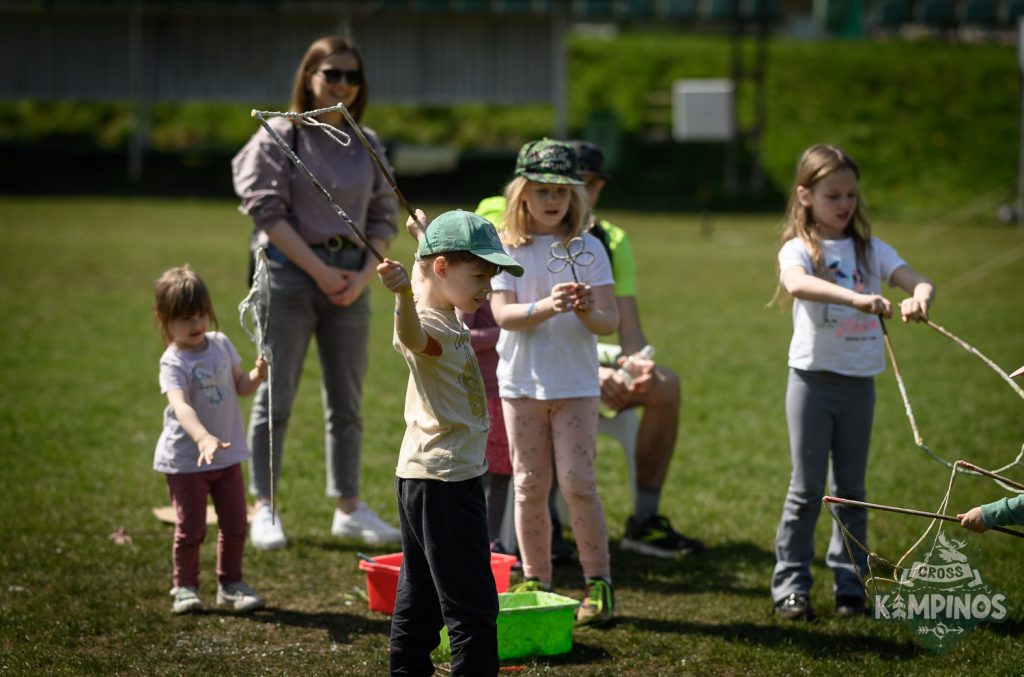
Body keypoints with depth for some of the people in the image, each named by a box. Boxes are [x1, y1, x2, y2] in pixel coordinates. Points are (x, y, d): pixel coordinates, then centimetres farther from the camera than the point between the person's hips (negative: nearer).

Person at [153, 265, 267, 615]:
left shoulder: (221, 344, 1)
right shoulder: (173, 362, -19)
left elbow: (239, 386, 13)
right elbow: (179, 405, -36)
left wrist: (257, 375, -11)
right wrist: (203, 437, -53)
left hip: (227, 454, 5)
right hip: (185, 459, -5)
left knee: (235, 523, 8)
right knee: (190, 528, 1)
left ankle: (230, 584, 21)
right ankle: (185, 587, 16)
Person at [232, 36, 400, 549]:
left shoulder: (367, 144, 10)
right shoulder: (280, 136, -3)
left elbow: (383, 217, 11)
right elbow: (268, 211, -10)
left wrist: (364, 274, -5)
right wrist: (320, 271, -14)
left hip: (351, 280, 5)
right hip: (291, 274, -4)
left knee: (346, 401, 10)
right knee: (275, 395, -3)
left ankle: (348, 507, 18)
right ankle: (263, 510, 2)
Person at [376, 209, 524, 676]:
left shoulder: (447, 317, 11)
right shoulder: (429, 326, -21)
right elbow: (413, 335, -47)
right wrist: (403, 295, -64)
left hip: (423, 479, 10)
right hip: (444, 483, -10)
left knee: (419, 601, 15)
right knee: (473, 607, -11)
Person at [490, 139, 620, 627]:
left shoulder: (588, 249, 1)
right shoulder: (507, 251, 0)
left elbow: (610, 321, -2)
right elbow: (503, 314, -12)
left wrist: (588, 312, -25)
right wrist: (547, 306, -29)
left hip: (576, 383, -1)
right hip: (521, 382, 1)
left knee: (577, 482, -6)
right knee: (529, 486, 5)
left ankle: (598, 582, 3)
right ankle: (534, 581, 16)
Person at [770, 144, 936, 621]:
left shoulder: (871, 250, 7)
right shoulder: (799, 248, -6)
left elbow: (918, 281, -7)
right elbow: (797, 284, -29)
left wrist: (921, 296, -32)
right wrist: (857, 298, -44)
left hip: (859, 381, 4)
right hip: (813, 379, -4)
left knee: (852, 489, 10)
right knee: (807, 489, 1)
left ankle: (850, 585, 16)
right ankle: (790, 585, 7)